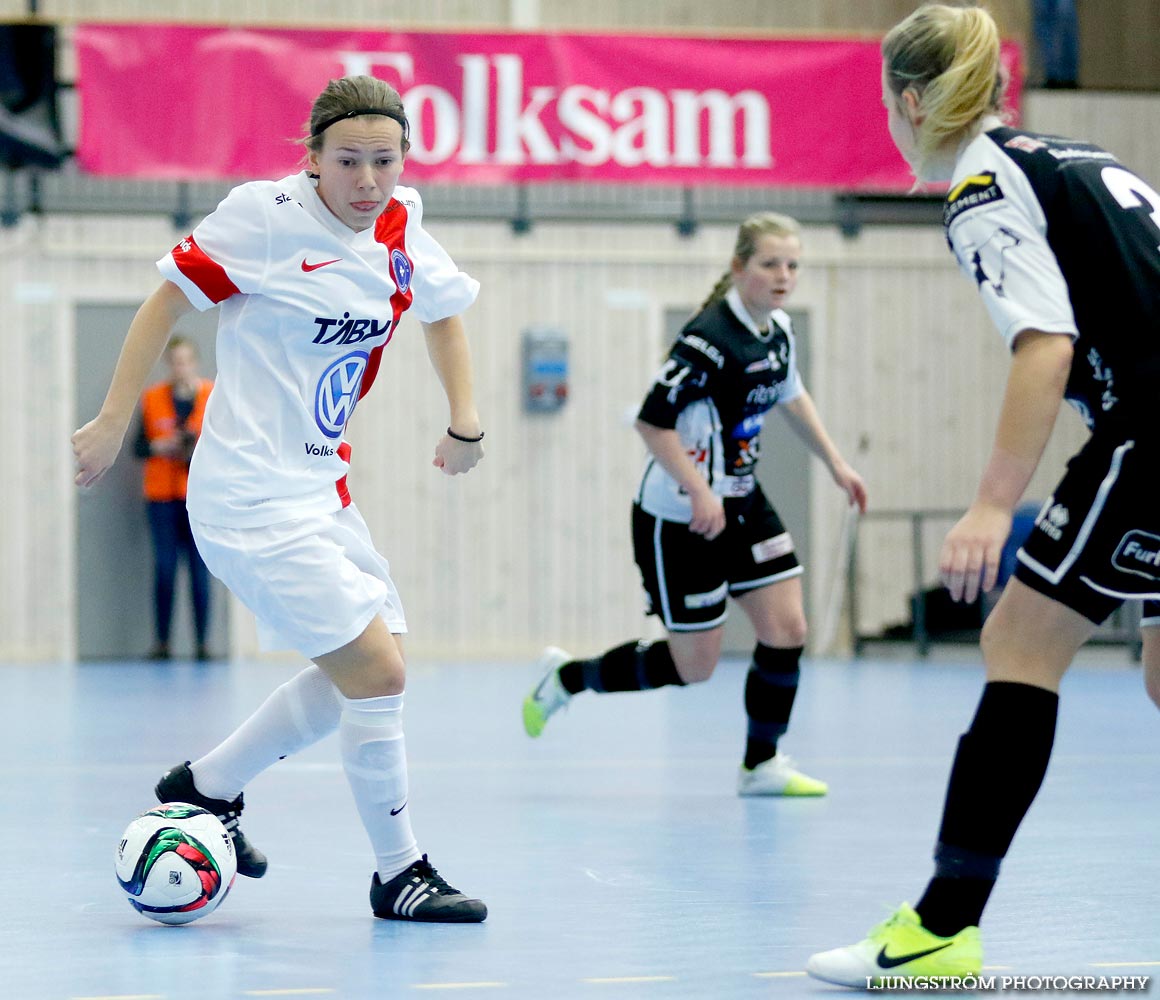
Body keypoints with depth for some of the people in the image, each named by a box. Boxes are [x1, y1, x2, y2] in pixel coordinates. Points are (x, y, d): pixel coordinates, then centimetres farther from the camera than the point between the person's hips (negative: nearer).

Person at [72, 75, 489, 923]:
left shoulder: (400, 226, 3)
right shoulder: (268, 216, -16)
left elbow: (443, 308, 22)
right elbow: (170, 297, -8)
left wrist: (465, 421, 14)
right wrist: (114, 422, -7)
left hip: (321, 489, 8)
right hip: (253, 497, -8)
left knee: (362, 673, 14)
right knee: (377, 671, -11)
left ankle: (206, 786, 30)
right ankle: (399, 875, 4)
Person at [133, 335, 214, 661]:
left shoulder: (215, 397, 3)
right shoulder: (152, 398, 8)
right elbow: (139, 446, 8)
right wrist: (159, 447, -11)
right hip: (161, 494, 1)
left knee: (200, 569, -3)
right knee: (164, 567, -1)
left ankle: (202, 643, -1)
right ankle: (161, 641, 2)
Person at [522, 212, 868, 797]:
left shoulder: (779, 330, 3)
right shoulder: (710, 339, -24)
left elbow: (790, 396, 23)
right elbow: (652, 422, -25)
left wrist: (835, 464, 24)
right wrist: (700, 494, -28)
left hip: (741, 502, 8)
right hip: (678, 518, -8)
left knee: (786, 629, -1)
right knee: (693, 666, -1)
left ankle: (761, 764, 13)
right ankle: (565, 678, 20)